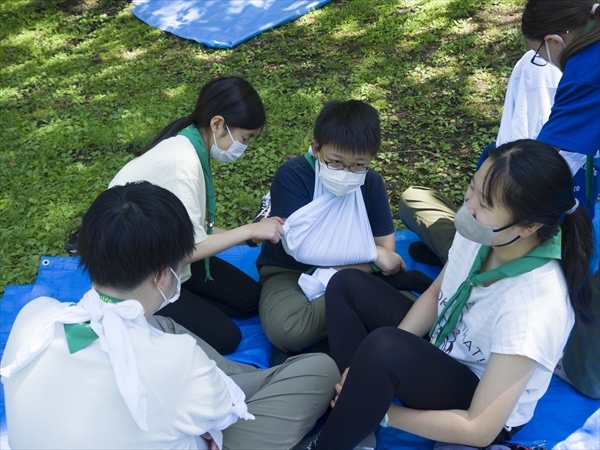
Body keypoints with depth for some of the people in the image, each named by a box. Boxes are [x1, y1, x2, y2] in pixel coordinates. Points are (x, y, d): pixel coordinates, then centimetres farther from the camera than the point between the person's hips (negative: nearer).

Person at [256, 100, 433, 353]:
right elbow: (300, 246, -27)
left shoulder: (371, 183, -6)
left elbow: (386, 246, -7)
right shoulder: (291, 177, -19)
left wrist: (329, 278, -22)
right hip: (288, 273, 0)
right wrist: (371, 253, -23)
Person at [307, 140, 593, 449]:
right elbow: (434, 296, 0)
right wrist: (370, 366, -11)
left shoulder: (534, 308, -36)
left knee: (383, 347, -35)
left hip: (487, 415, -7)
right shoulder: (478, 233, -18)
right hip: (441, 351, 7)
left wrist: (382, 414, -20)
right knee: (346, 285, 1)